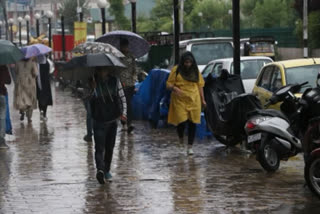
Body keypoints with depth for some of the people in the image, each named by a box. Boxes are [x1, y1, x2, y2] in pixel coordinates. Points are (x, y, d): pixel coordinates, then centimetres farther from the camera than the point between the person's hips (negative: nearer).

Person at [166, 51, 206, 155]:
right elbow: (169, 84, 1)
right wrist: (175, 88, -20)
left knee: (192, 123, 0)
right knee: (182, 121, -12)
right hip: (180, 100, -3)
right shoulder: (176, 70, 0)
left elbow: (200, 85, 16)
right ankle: (180, 139, 19)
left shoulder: (195, 71, 10)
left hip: (193, 100, 3)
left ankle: (190, 146, 8)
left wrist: (202, 99, 13)